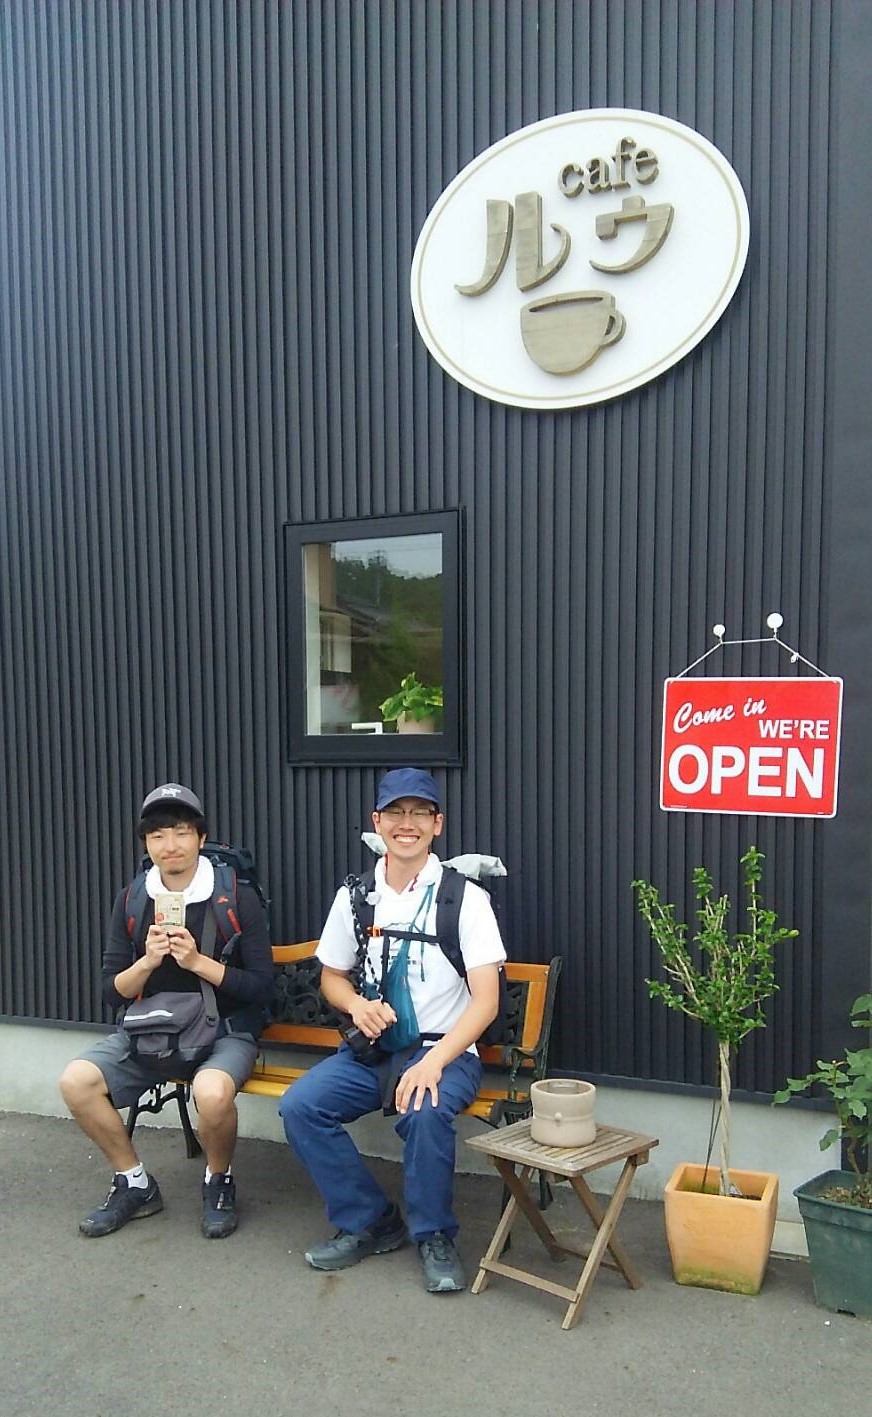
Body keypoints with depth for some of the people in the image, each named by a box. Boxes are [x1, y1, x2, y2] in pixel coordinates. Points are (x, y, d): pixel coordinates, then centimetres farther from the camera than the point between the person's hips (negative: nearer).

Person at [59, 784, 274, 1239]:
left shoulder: (237, 897, -9)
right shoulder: (131, 902, 2)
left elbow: (262, 987, -10)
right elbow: (113, 992, 4)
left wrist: (197, 961, -22)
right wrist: (147, 962, -18)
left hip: (225, 1029, -4)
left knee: (212, 1092, -35)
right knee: (76, 1081, -19)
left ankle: (218, 1182, 0)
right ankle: (134, 1183, 5)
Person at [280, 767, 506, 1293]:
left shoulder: (464, 896, -7)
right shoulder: (354, 896, 6)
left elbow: (486, 1000, -13)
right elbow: (332, 976, 18)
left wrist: (433, 1063, -27)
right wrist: (356, 1004, -7)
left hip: (444, 1051, -4)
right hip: (370, 1050, 5)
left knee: (424, 1112, -34)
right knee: (300, 1106, -18)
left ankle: (435, 1237, -5)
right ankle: (370, 1222, 3)